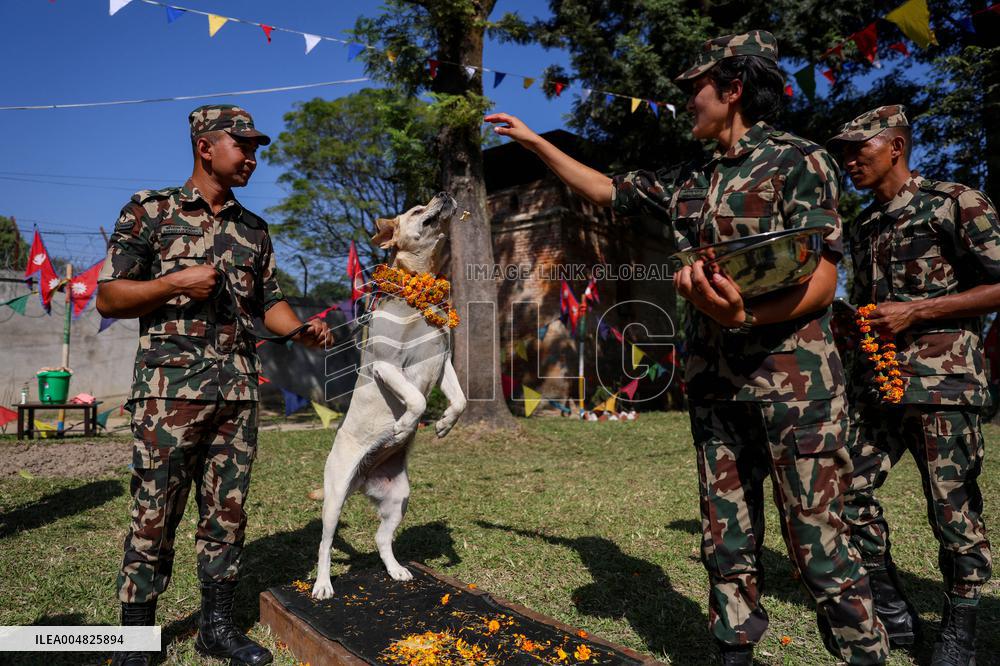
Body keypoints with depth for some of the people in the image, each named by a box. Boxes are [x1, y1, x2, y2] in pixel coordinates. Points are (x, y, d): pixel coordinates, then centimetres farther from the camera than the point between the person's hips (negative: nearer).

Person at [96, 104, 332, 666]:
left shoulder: (255, 230, 16)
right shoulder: (149, 210, 4)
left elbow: (271, 302, 18)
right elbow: (108, 298, 2)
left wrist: (304, 331, -2)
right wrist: (177, 284, -12)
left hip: (239, 390, 4)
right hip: (170, 385, -4)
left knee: (228, 511, 8)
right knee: (155, 513, 0)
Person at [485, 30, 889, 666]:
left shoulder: (798, 160, -4)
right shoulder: (687, 182, 15)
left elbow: (822, 278, -11)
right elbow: (606, 188, 26)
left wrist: (746, 314, -29)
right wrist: (533, 140, 27)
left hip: (795, 382, -6)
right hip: (715, 386, 6)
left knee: (822, 547, -2)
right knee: (727, 544, 11)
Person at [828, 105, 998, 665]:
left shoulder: (955, 203, -3)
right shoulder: (863, 227, 18)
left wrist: (914, 313, -15)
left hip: (942, 378, -7)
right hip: (876, 381, 7)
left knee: (953, 508, 1)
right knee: (851, 490, 4)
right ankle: (894, 612, 20)